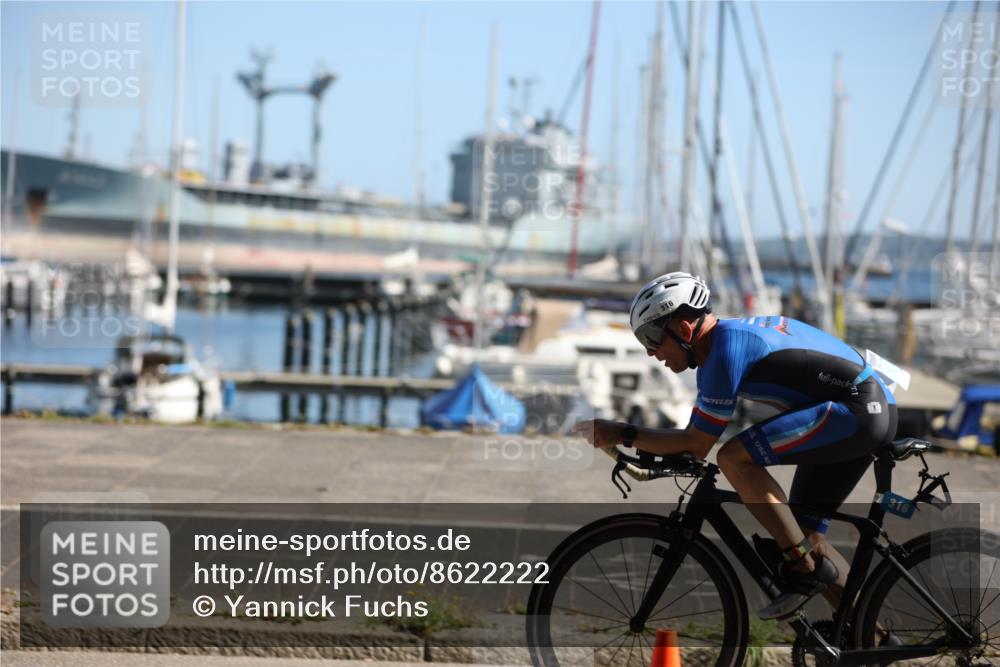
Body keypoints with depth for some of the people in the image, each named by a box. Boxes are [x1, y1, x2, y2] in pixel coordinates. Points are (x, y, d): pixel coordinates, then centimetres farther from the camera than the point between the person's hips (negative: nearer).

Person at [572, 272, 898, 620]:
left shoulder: (724, 351, -16)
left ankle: (805, 569, -12)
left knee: (734, 458, -19)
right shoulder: (735, 331, 13)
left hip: (856, 410, -10)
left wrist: (623, 434, -8)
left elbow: (696, 445, -12)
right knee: (802, 530, 12)